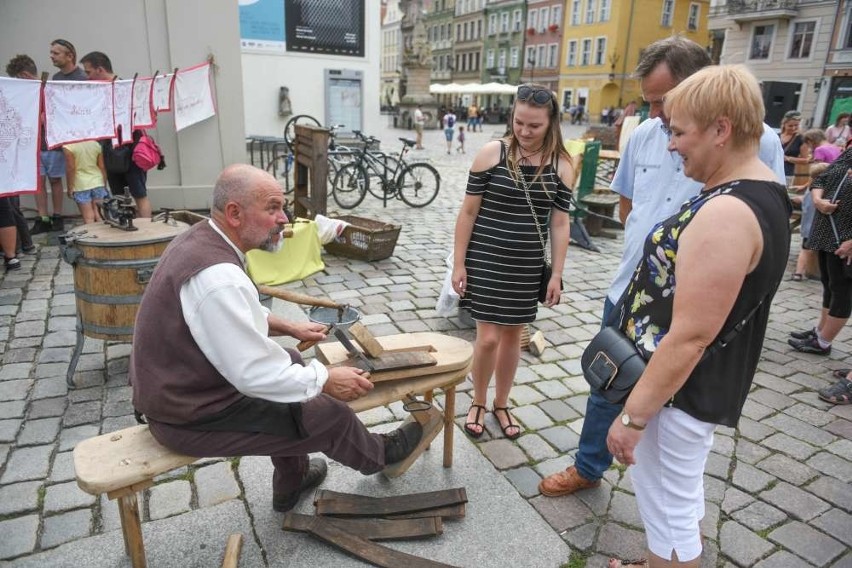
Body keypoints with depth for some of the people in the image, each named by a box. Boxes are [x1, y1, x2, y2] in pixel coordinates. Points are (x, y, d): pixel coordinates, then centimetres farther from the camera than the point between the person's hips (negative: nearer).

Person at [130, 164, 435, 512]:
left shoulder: (202, 239, -2)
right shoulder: (217, 278, -32)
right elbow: (255, 374, -28)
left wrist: (290, 328, 11)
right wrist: (327, 379, -16)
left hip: (176, 384, 9)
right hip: (192, 418, -9)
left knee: (293, 362, 21)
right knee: (329, 414, -1)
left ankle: (290, 485, 35)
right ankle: (379, 454, 33)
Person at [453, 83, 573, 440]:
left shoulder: (561, 166, -1)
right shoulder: (492, 154, -8)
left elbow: (559, 223, 3)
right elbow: (468, 212, -5)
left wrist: (556, 274, 1)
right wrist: (459, 263, -7)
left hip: (528, 266, 3)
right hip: (486, 261, -2)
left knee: (512, 335, 12)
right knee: (488, 337, -3)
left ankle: (501, 404, 33)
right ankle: (478, 402, 24)